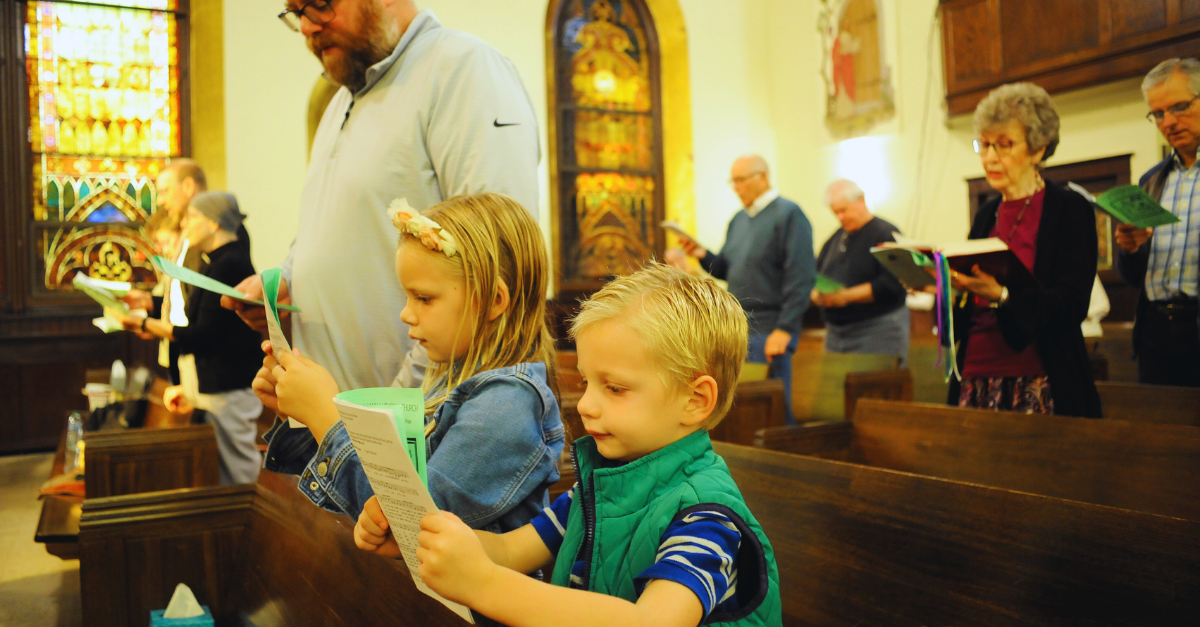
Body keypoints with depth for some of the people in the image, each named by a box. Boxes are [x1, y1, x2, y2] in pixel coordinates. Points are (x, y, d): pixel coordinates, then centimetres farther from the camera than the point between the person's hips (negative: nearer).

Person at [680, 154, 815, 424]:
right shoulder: (739, 219, 16)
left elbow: (801, 278, -15)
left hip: (769, 330, -7)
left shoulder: (788, 214, -8)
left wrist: (784, 330, -20)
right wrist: (702, 255, -1)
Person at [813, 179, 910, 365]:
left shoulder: (886, 234, -5)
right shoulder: (835, 239, 17)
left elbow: (891, 284, -16)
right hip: (836, 332, 7)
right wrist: (817, 295, -8)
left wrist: (846, 296, -20)